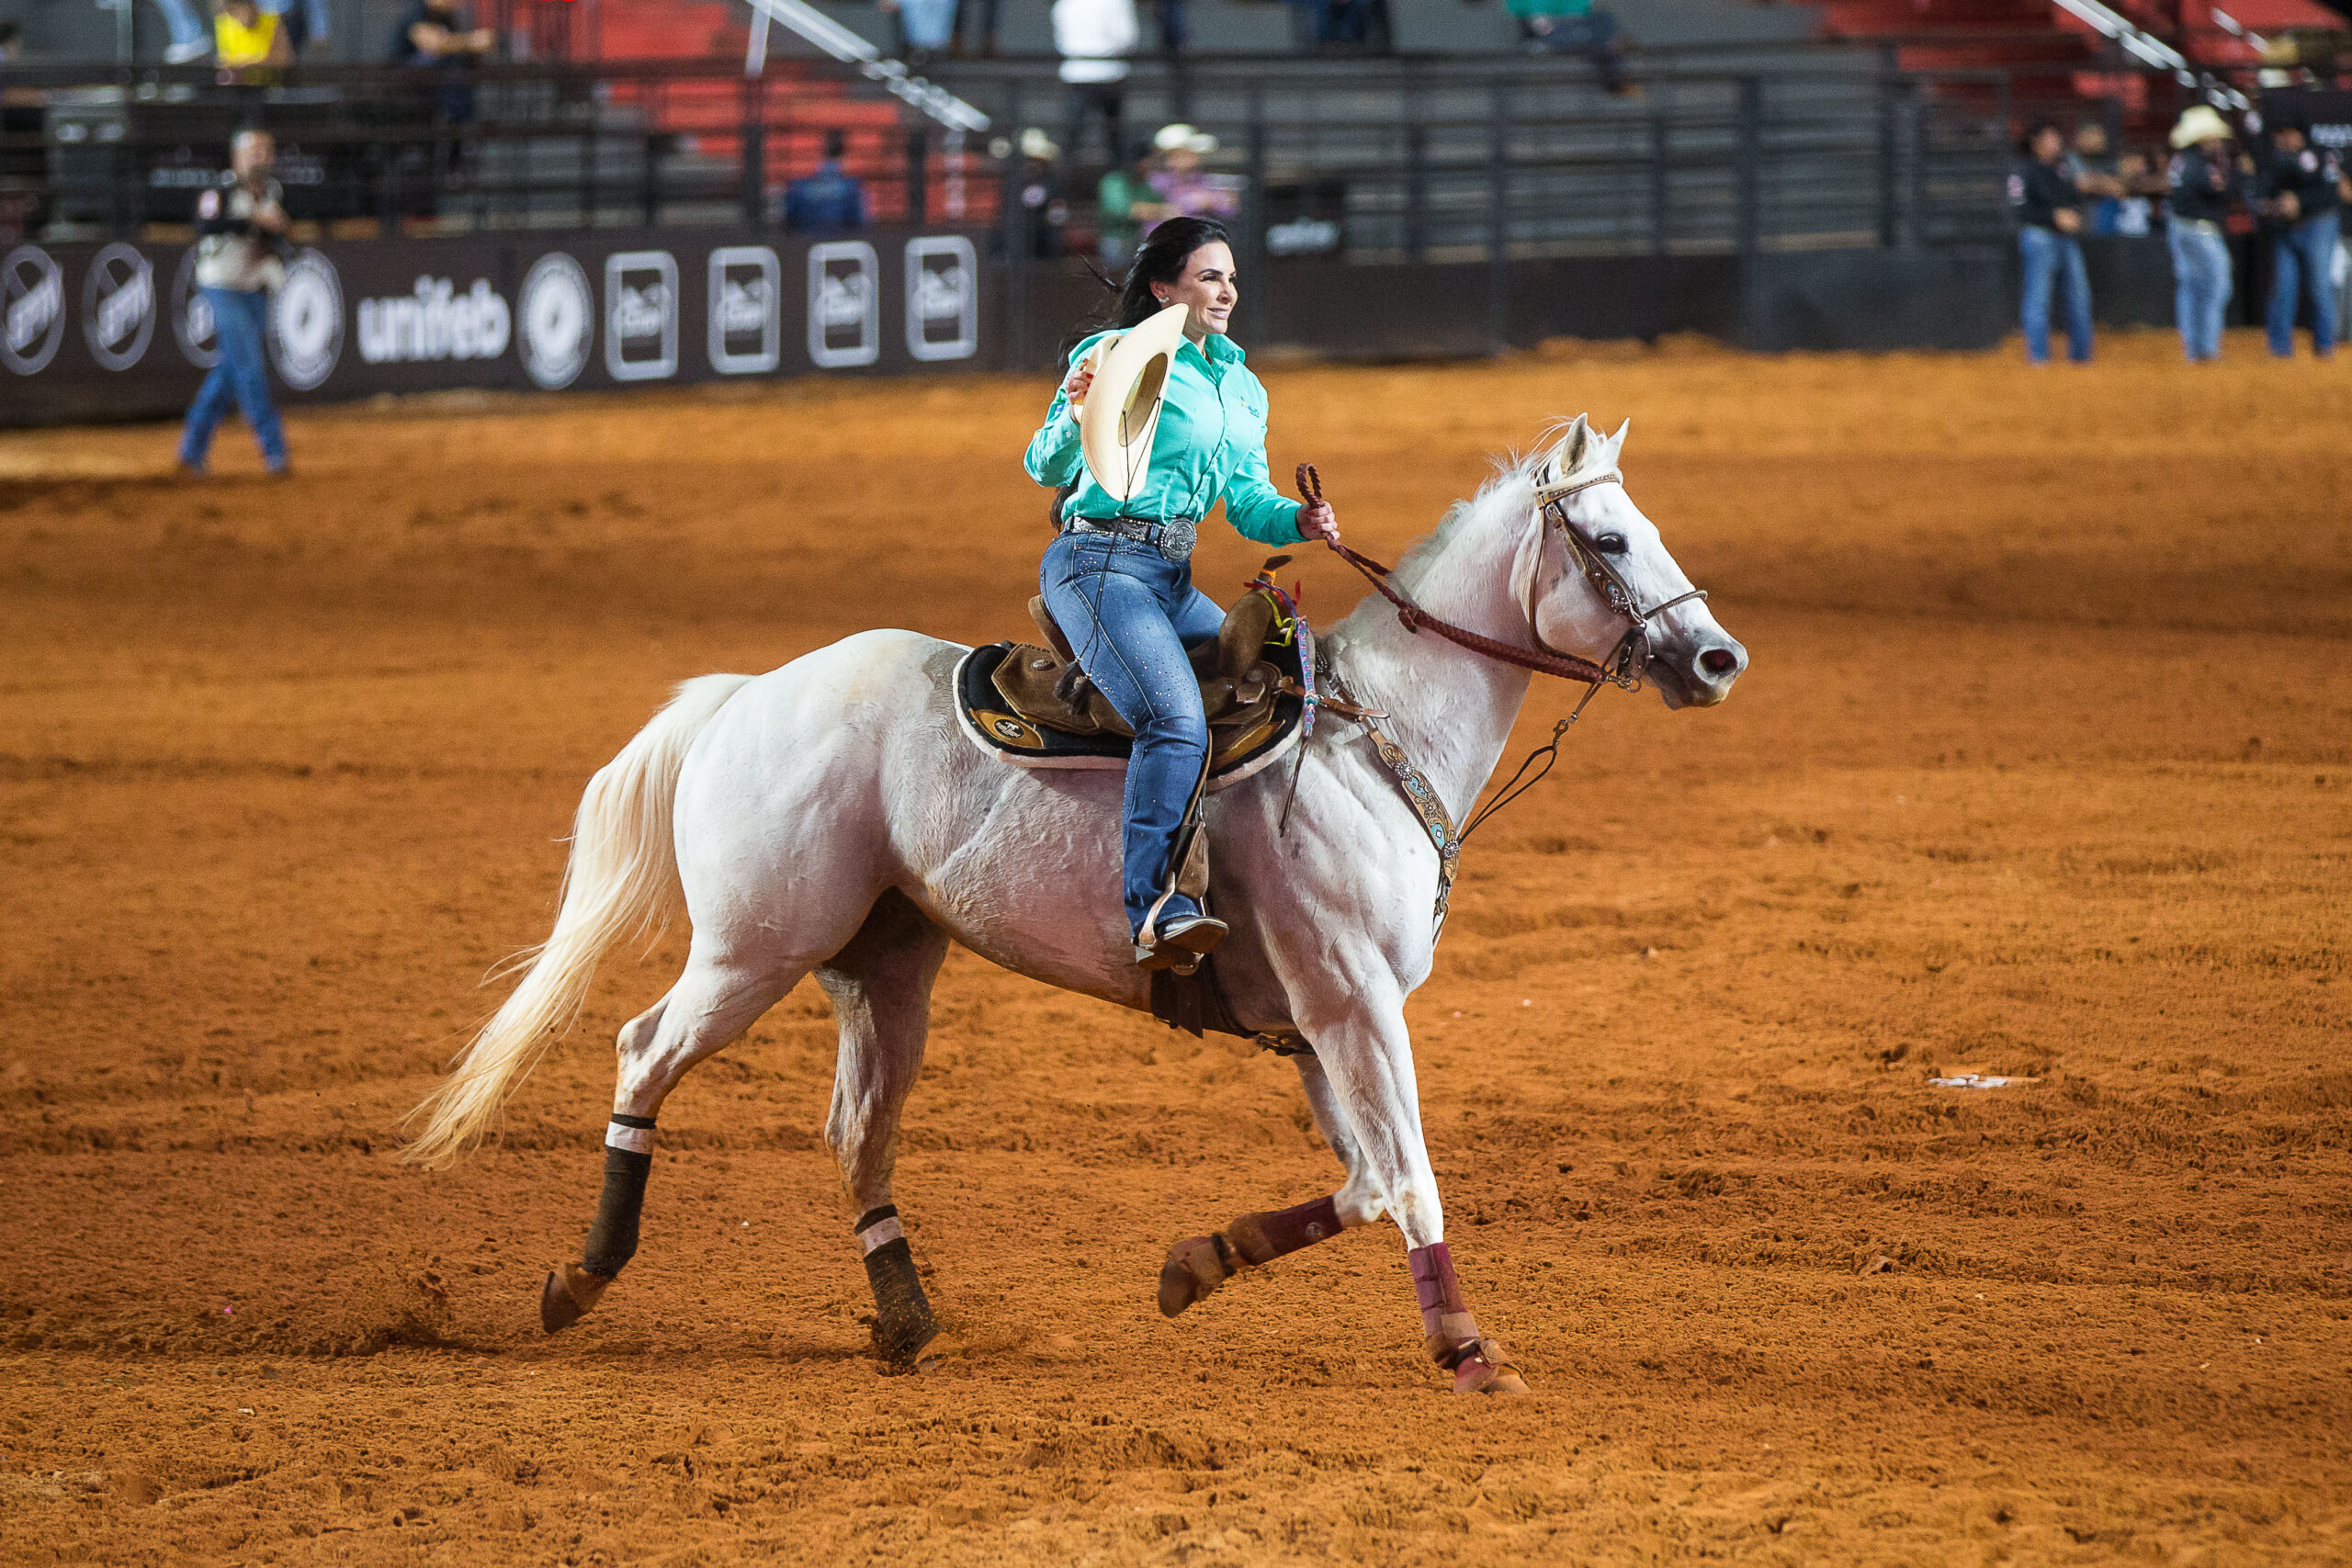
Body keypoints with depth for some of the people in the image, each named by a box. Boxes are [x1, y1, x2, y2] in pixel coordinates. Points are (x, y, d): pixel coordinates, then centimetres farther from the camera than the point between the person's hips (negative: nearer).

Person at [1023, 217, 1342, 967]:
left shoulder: (1240, 387, 18)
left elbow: (1249, 503, 17)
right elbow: (1046, 467, -11)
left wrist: (1299, 520, -4)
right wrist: (1075, 416, -32)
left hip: (1174, 580, 9)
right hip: (1101, 562, -9)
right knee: (1177, 720, -28)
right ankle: (1153, 906, -37)